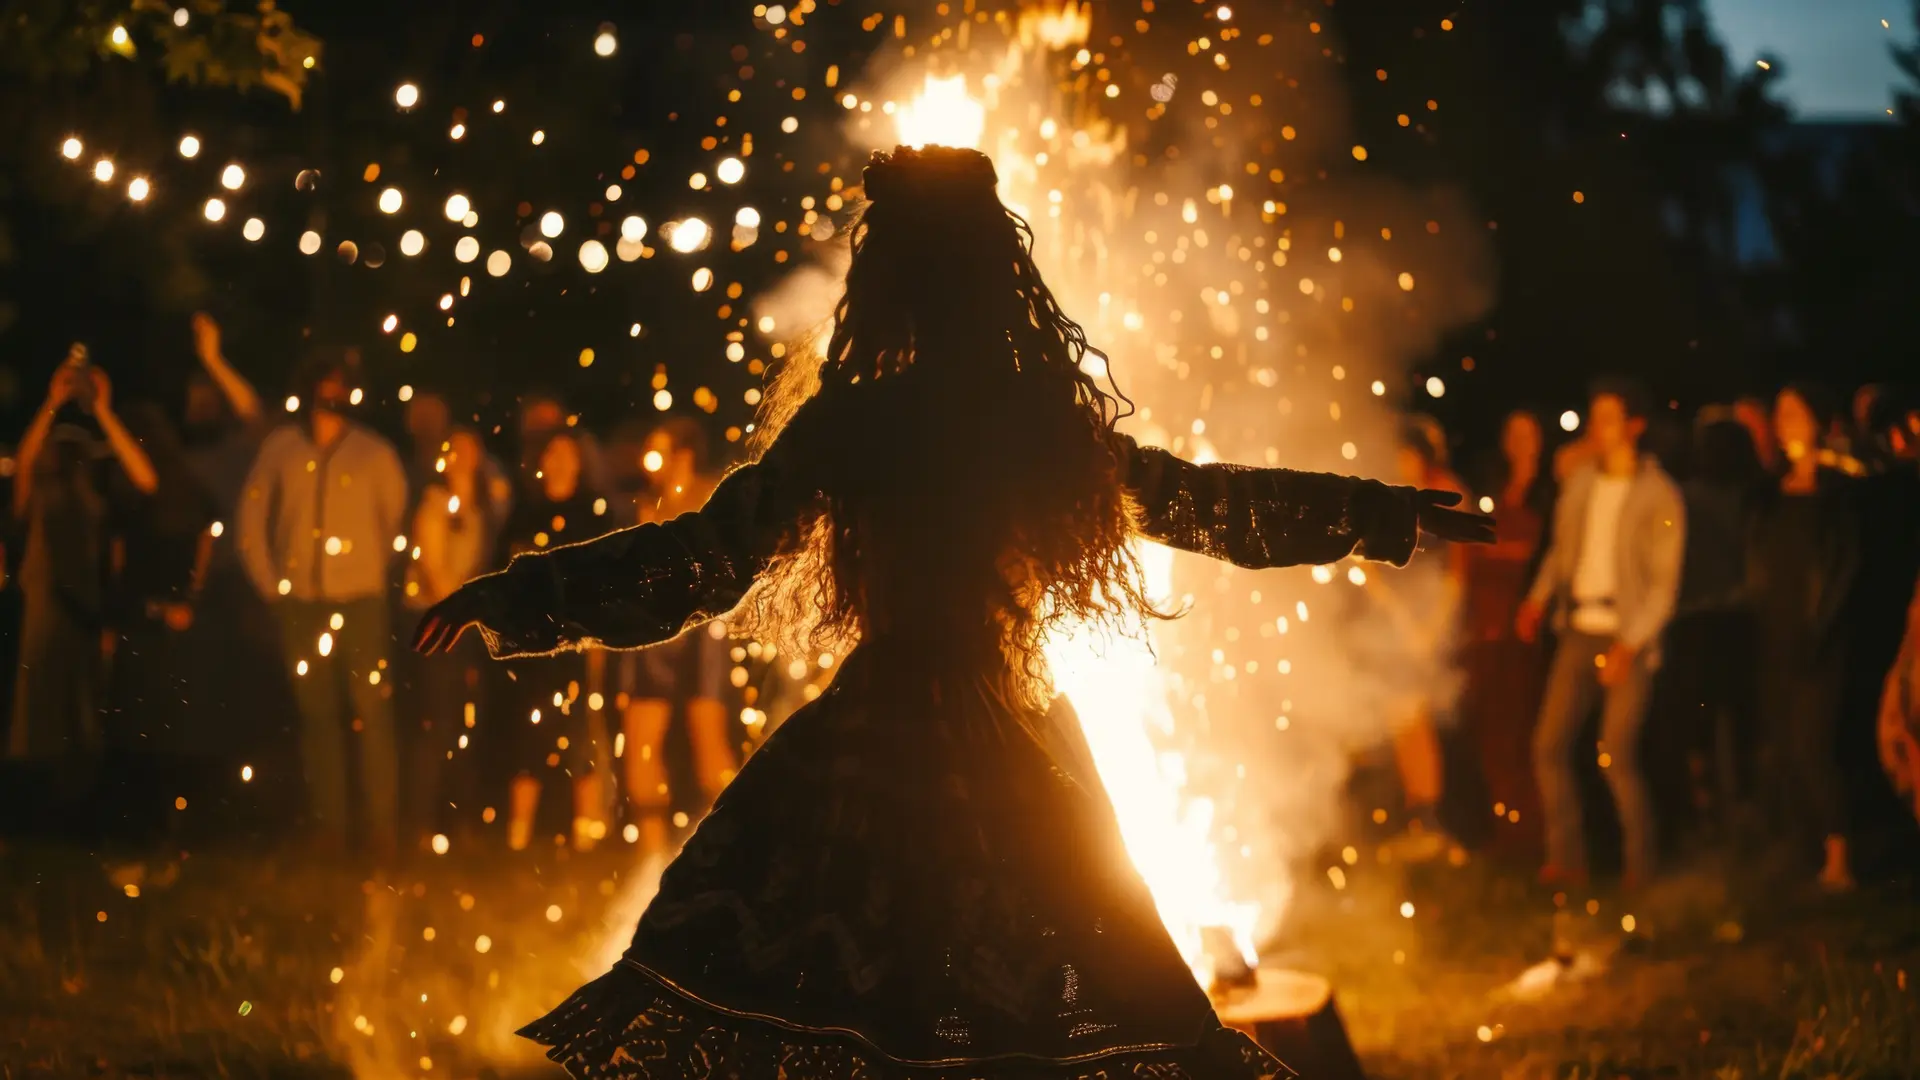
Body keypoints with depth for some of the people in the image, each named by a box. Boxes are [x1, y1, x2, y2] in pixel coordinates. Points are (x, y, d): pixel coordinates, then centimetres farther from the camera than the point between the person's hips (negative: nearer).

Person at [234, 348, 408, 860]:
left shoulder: (375, 454, 4)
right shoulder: (281, 448, 6)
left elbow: (399, 524, 9)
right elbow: (250, 522, 9)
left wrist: (378, 575, 2)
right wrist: (270, 585, 4)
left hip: (360, 602, -1)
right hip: (301, 604, 2)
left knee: (372, 713, -7)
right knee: (318, 715, 5)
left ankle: (382, 832, -4)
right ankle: (327, 832, 11)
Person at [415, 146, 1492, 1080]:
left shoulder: (844, 428, -5)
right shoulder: (1055, 430, 1)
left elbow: (703, 561, -3)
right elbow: (1212, 503, 14)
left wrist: (516, 595, 7)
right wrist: (1393, 513, 29)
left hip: (856, 773, -2)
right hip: (1009, 775, 2)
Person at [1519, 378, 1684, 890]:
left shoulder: (1659, 497, -6)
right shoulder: (1579, 485, 9)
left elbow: (1664, 580, -9)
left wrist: (1631, 643, -16)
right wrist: (1539, 598, 1)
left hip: (1629, 638, -5)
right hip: (1579, 632, 5)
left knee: (1618, 756, -9)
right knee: (1549, 746, 0)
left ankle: (1641, 865, 7)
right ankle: (1566, 857, 11)